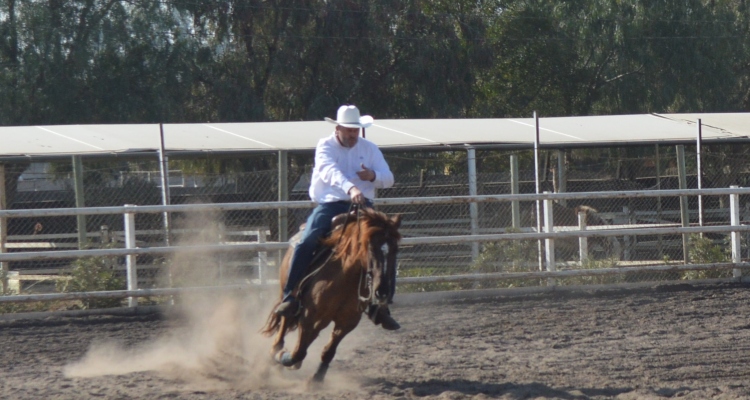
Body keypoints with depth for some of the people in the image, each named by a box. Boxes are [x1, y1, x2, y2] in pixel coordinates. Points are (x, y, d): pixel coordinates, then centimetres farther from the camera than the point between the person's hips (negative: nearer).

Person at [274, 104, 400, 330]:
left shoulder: (369, 149, 10)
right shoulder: (325, 147, -1)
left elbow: (388, 179, 8)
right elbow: (330, 171, -22)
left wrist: (373, 176, -16)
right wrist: (350, 188, -41)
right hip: (329, 204, -3)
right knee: (306, 243, -24)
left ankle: (381, 306, -4)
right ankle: (290, 298, -19)